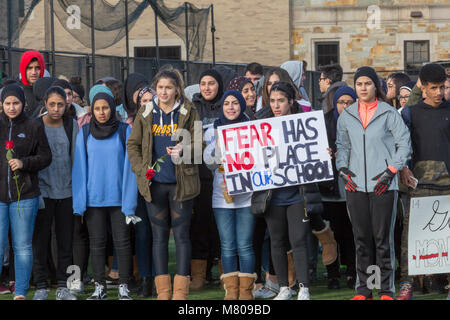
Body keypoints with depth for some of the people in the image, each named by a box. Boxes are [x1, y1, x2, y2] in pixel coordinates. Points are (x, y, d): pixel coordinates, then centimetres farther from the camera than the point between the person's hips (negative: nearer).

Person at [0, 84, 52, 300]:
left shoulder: (34, 128, 5)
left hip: (24, 195, 0)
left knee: (23, 247, 4)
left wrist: (24, 163, -11)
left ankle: (20, 292, 11)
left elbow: (46, 157, 5)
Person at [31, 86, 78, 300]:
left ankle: (63, 287, 14)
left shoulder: (72, 125, 5)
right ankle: (41, 287, 9)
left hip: (66, 191, 2)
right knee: (40, 240, 0)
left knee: (66, 240, 5)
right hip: (42, 190, -2)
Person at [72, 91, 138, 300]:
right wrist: (79, 203, -1)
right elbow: (80, 168, 5)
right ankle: (100, 287, 13)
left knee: (122, 242, -1)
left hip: (118, 198, -1)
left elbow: (129, 166, -1)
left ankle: (123, 288, 6)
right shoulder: (85, 133, 5)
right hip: (93, 198, 2)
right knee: (96, 244, 5)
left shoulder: (125, 132, 0)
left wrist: (130, 202, -7)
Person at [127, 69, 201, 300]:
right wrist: (140, 169, -2)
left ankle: (181, 290, 3)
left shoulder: (189, 113, 2)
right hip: (154, 183, 2)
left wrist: (184, 151, -19)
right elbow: (133, 144, 11)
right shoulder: (145, 114, 8)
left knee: (181, 235, -1)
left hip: (181, 182, -2)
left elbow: (198, 144, 1)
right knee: (159, 236, 5)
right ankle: (163, 290, 9)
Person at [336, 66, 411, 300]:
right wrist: (342, 167, 5)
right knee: (361, 239, 5)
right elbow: (341, 144, 20)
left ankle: (386, 290, 4)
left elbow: (404, 143, 1)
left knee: (383, 238, -3)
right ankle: (363, 289, 12)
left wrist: (391, 170, -7)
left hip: (383, 185, -3)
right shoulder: (346, 116, 11)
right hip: (356, 185, 3)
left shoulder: (388, 113, 0)